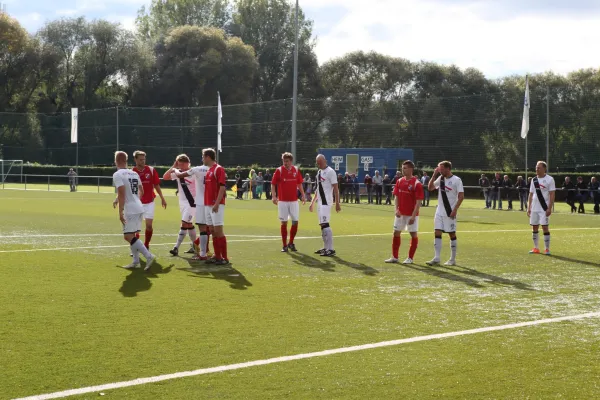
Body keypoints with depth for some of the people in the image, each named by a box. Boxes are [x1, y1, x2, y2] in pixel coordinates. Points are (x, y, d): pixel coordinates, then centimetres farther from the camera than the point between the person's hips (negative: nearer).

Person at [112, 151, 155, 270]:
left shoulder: (117, 175, -9)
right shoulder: (134, 174, 14)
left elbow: (122, 193, -18)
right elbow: (141, 191, 22)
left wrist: (120, 211, -18)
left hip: (130, 210, -8)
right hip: (139, 208, 8)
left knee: (128, 236, -10)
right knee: (131, 235, 16)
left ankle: (149, 256, -20)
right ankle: (136, 261, 15)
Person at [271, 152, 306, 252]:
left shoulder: (296, 170, 4)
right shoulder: (279, 171, -4)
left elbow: (299, 184, 14)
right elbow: (273, 184, -4)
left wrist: (303, 195, 8)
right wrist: (274, 196, -16)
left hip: (294, 201, 3)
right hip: (282, 201, -3)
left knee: (295, 222, 1)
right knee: (284, 222, -1)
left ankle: (291, 243, 18)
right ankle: (284, 245, 7)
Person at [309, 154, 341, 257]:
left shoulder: (330, 172, -10)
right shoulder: (319, 172, 16)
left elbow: (335, 188, -12)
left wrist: (337, 203, -16)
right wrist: (313, 202, 24)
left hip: (326, 202, -9)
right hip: (320, 201, 9)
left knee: (325, 224, -14)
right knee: (322, 225, 11)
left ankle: (330, 249, -14)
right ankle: (326, 248, 18)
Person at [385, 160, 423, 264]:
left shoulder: (417, 183, -12)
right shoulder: (399, 181, 5)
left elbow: (418, 201, -13)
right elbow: (396, 197, 10)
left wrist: (413, 215, -18)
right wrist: (397, 210, -6)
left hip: (411, 214, -6)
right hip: (400, 213, 6)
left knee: (413, 234, 2)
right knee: (396, 233, 7)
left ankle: (410, 258, 11)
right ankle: (394, 257, 16)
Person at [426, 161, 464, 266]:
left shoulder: (456, 180, -11)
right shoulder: (440, 178, 8)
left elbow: (461, 196, -13)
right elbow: (430, 188, 12)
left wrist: (455, 210, -19)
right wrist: (434, 175, 2)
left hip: (450, 213, -6)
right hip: (439, 212, 6)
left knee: (452, 234, 3)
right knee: (437, 233, -1)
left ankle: (452, 259, 11)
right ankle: (436, 258, -1)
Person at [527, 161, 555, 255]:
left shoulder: (549, 179, -6)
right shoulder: (534, 179, 11)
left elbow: (552, 195, -9)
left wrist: (549, 208, -16)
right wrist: (529, 207, 10)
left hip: (544, 208, -6)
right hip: (534, 208, 6)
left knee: (545, 227, -6)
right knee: (535, 227, 7)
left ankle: (547, 249, 0)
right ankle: (536, 248, 15)